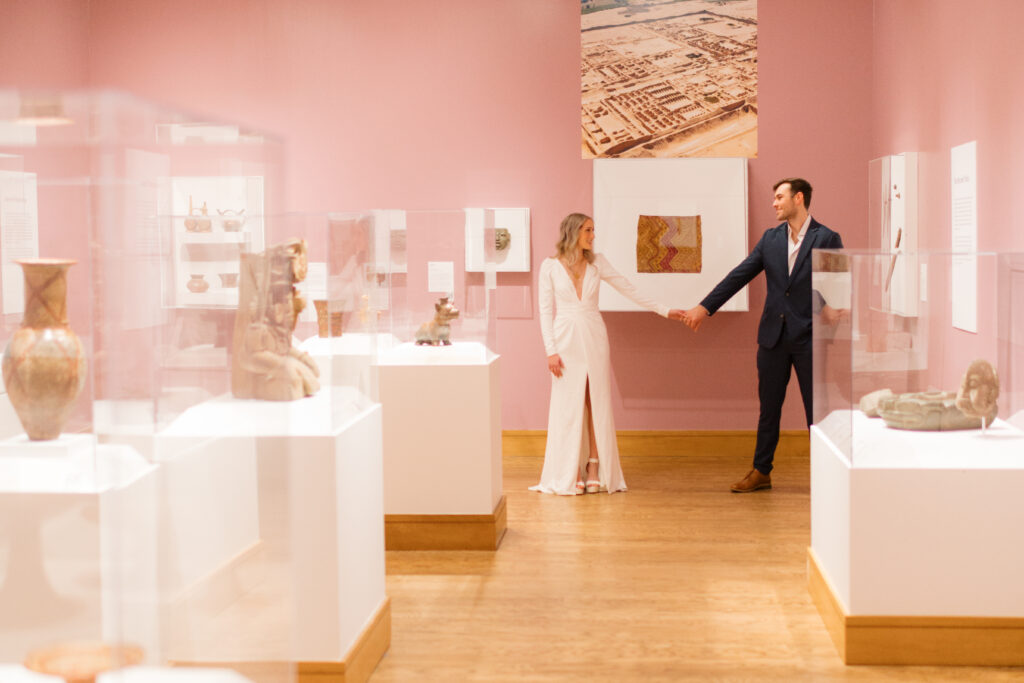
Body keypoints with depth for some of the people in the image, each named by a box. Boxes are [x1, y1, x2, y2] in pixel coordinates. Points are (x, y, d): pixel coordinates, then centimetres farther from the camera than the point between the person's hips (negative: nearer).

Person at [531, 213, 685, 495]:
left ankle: (594, 468, 5)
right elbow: (546, 311, -1)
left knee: (597, 403, 0)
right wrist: (551, 350, -8)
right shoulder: (550, 266, -1)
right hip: (566, 341, -2)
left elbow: (629, 290, 7)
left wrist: (664, 310, 2)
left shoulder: (597, 263, 6)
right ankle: (571, 474, 3)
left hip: (594, 339, 2)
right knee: (569, 405, -2)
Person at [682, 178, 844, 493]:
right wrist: (705, 307, 3)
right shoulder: (770, 238, 9)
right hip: (774, 335, 4)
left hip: (809, 337, -4)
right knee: (769, 407, 11)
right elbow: (740, 275, 7)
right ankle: (761, 472, 22)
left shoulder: (827, 239, -4)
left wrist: (833, 307, -27)